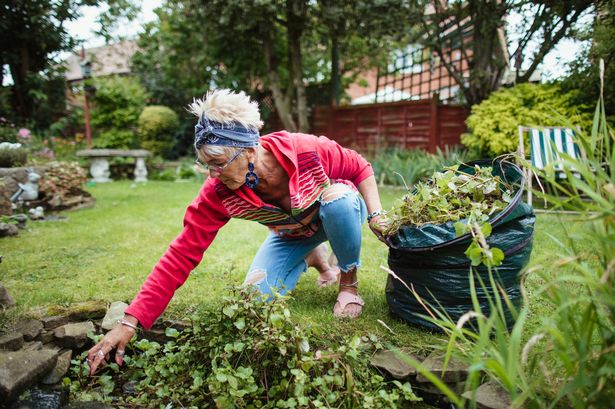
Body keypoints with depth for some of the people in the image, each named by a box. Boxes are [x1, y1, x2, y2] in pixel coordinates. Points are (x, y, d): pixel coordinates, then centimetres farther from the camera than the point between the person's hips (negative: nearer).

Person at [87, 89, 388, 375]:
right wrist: (130, 322, -31)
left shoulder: (307, 150, -36)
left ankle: (349, 281, -8)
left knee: (338, 199, -36)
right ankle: (314, 258, 17)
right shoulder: (218, 192, -30)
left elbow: (360, 168, -16)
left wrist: (375, 214, -26)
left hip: (338, 215, -2)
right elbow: (181, 254, -30)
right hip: (291, 235, 2)